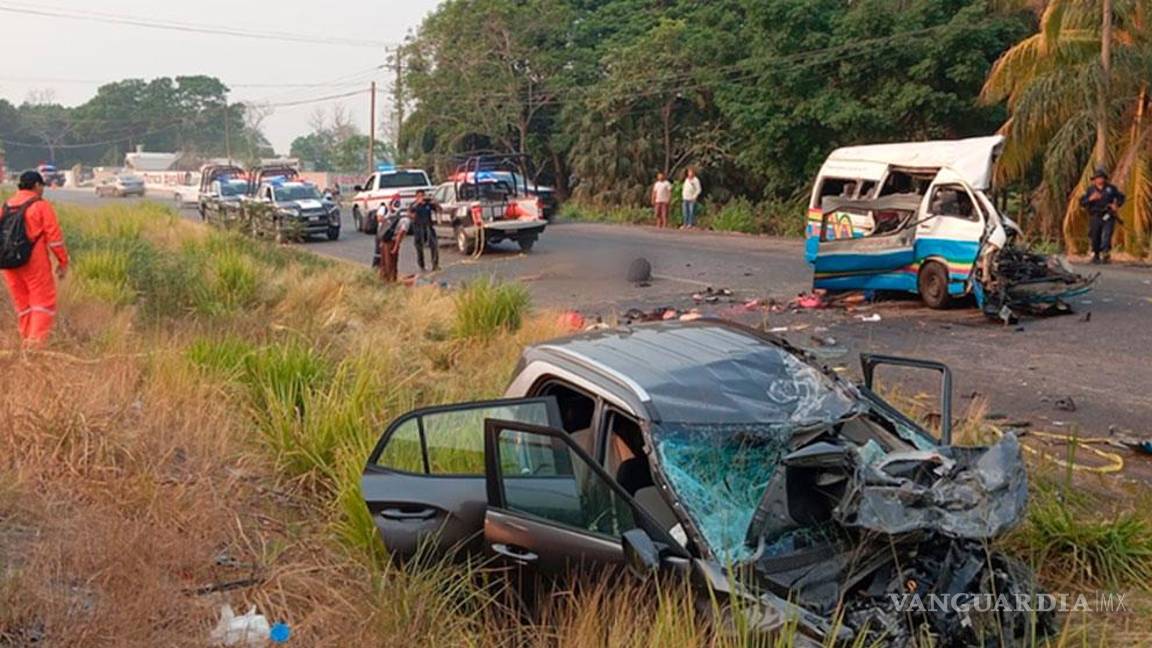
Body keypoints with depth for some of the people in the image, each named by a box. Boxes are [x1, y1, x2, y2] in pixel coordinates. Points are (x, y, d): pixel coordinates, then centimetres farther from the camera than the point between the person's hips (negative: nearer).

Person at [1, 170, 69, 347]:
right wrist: (63, 262, -1)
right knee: (43, 302, -1)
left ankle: (26, 343, 17)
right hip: (34, 262, -6)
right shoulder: (41, 206, -5)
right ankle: (37, 342, -12)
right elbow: (54, 237, -8)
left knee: (22, 304, 14)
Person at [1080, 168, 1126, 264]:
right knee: (1095, 238, 4)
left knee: (1106, 237, -15)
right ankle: (1095, 256, 20)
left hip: (1108, 217, -1)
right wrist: (1091, 198, -17)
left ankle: (1106, 255, -20)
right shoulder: (1090, 189, 6)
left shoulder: (1111, 188, 7)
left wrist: (1117, 205, -3)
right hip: (1095, 217, 1)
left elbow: (1121, 197, 17)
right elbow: (1082, 203, 0)